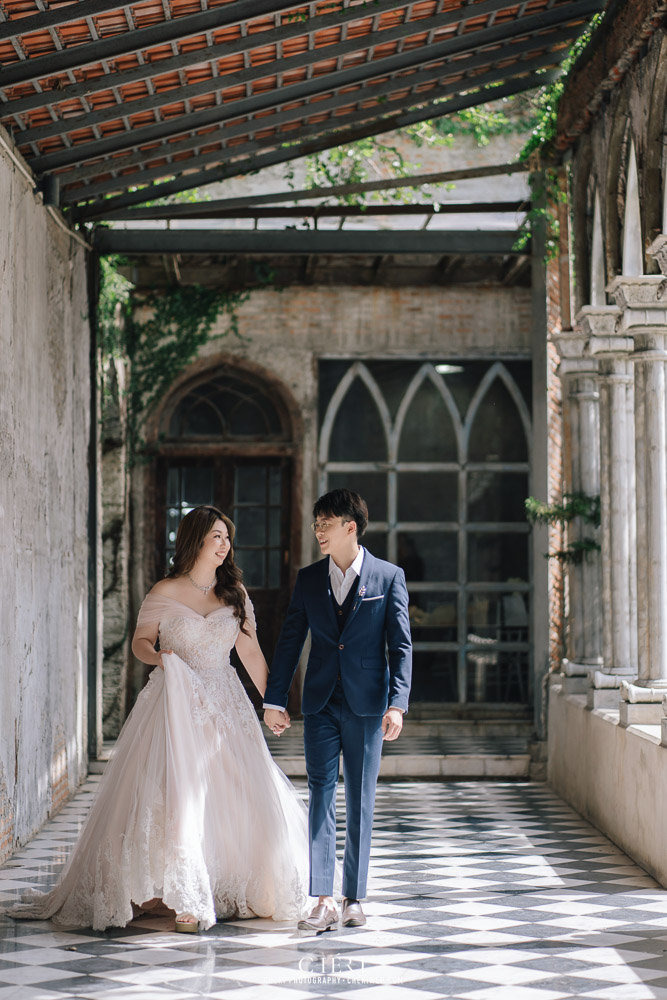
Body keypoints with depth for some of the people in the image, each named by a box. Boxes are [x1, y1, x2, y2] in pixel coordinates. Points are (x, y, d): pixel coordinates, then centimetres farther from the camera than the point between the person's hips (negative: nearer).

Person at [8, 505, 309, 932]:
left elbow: (250, 651, 11)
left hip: (225, 705, 3)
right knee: (172, 798, -9)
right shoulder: (165, 593, -2)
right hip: (176, 702, -3)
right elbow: (140, 640, 6)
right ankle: (183, 899, -1)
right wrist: (157, 656, -16)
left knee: (233, 797, -1)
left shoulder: (235, 592, 7)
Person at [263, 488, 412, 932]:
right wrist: (274, 700, 7)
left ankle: (354, 898, 13)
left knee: (361, 803, 5)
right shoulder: (308, 579, 8)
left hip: (366, 703, -2)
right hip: (321, 703, 2)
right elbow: (290, 641, 10)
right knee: (321, 796, -5)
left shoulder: (389, 577, -1)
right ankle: (324, 901, -7)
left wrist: (398, 704, -12)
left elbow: (401, 645, -3)